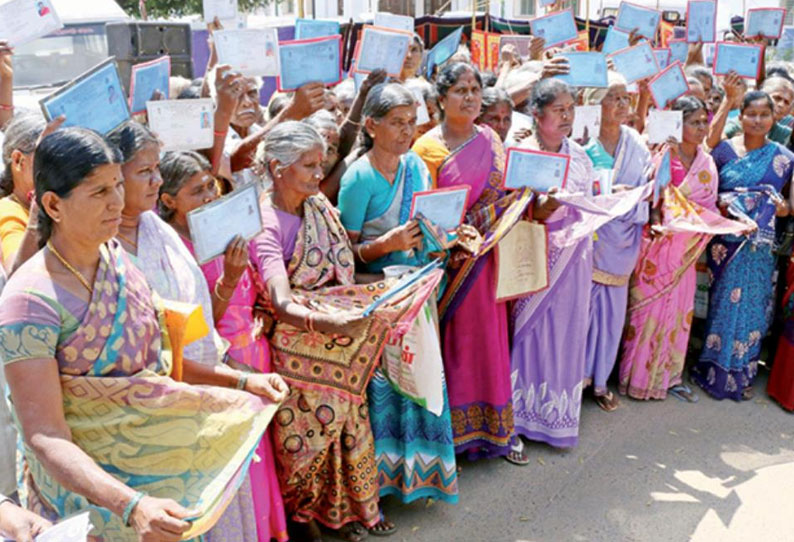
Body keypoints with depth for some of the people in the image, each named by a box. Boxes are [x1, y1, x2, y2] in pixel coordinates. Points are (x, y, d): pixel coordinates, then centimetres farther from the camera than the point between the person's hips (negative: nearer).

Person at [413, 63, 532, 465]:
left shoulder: (490, 140, 10)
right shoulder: (427, 147, -6)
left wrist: (519, 200, -3)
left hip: (487, 259, 5)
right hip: (449, 260, -5)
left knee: (489, 341, 10)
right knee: (453, 344, 2)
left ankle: (493, 431, 22)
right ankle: (453, 432, 15)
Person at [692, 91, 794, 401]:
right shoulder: (724, 150, 1)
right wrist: (719, 204, -15)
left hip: (759, 245, 1)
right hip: (724, 241, -1)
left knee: (750, 303, 7)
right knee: (721, 302, 5)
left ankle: (740, 375, 23)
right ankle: (713, 369, 20)